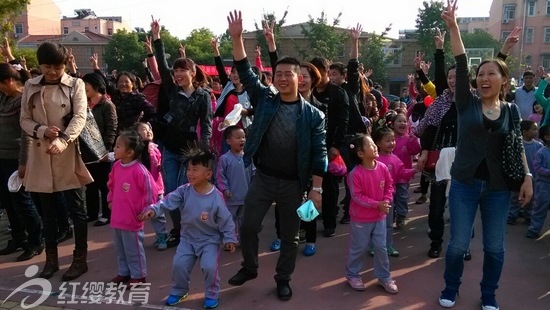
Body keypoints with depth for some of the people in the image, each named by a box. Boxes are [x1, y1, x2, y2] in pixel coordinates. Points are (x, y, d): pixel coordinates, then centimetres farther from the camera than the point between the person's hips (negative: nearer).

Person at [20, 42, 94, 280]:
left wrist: (62, 141, -28)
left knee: (76, 209, 4)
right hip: (40, 156, 3)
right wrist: (42, 131, -14)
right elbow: (24, 120, 7)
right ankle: (51, 258, 27)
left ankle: (80, 259, 17)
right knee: (48, 211, 13)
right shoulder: (31, 86, 7)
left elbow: (80, 117, -12)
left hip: (68, 155, -3)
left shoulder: (75, 85, -1)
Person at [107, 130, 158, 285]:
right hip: (117, 217, 8)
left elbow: (151, 190, -18)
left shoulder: (139, 170, -22)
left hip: (132, 219, -8)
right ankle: (124, 272, 39)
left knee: (133, 249, 7)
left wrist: (145, 211, -12)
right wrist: (110, 200, 17)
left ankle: (138, 275, 24)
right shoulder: (116, 166, 1)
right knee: (120, 248, 21)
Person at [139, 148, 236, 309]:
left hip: (210, 240, -3)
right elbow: (168, 201, -19)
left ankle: (211, 295, 11)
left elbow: (226, 220, -12)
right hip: (188, 238, 4)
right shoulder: (184, 191, -11)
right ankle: (179, 291, 27)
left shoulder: (216, 197, -20)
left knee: (209, 266, -16)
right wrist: (153, 209, -37)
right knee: (179, 264, -1)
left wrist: (229, 238, -11)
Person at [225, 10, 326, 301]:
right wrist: (237, 37, -14)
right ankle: (249, 268, 34)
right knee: (248, 226, 8)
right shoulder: (264, 101, 0)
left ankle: (283, 278, 33)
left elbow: (319, 153, -5)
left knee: (290, 235, 12)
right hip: (262, 178, 2)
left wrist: (316, 189, -9)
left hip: (293, 183, -1)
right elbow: (245, 72, -5)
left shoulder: (313, 115, -5)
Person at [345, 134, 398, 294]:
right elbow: (357, 196, -20)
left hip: (380, 217, 5)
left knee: (381, 247, 12)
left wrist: (387, 200, -10)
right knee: (359, 248, 10)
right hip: (361, 219, -4)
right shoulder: (355, 174, -22)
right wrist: (377, 204, -21)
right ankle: (352, 275, 30)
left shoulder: (382, 168, -6)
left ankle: (384, 277, 29)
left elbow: (389, 185, 6)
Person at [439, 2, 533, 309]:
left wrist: (527, 176, -1)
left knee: (495, 246, 10)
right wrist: (453, 27, -18)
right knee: (458, 243, 3)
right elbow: (462, 66, -10)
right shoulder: (467, 103, -2)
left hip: (498, 187, 2)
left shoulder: (511, 110, 4)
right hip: (464, 184, -1)